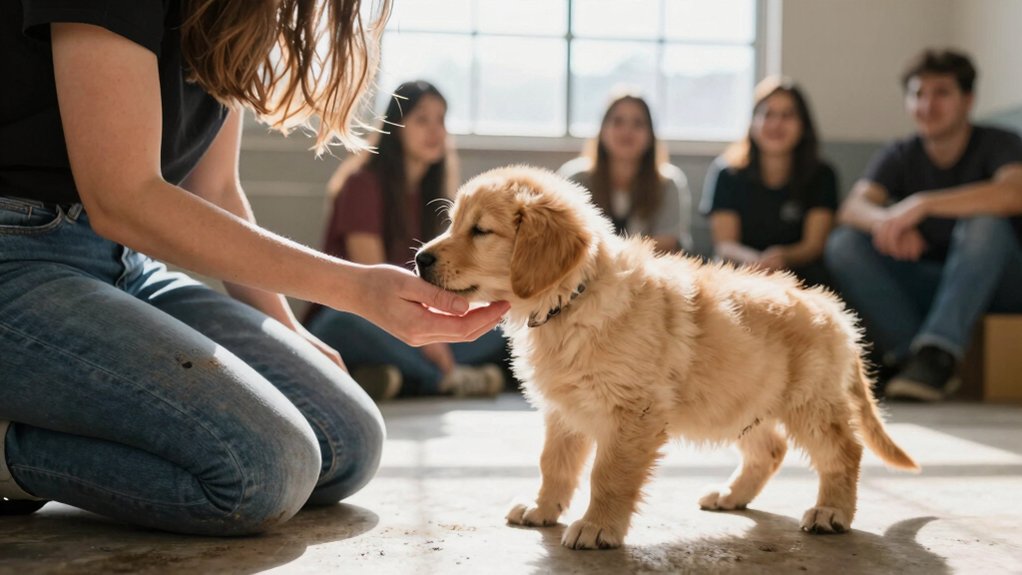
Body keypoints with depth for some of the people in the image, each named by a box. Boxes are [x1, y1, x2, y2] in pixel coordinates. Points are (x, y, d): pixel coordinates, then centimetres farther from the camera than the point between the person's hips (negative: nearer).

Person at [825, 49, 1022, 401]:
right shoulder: (900, 157, 4)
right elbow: (853, 208, -14)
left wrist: (922, 203, -38)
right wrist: (885, 221, -39)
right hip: (926, 286, 4)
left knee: (985, 223, -33)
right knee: (844, 244, -17)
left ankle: (938, 352, -38)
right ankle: (911, 357, -28)